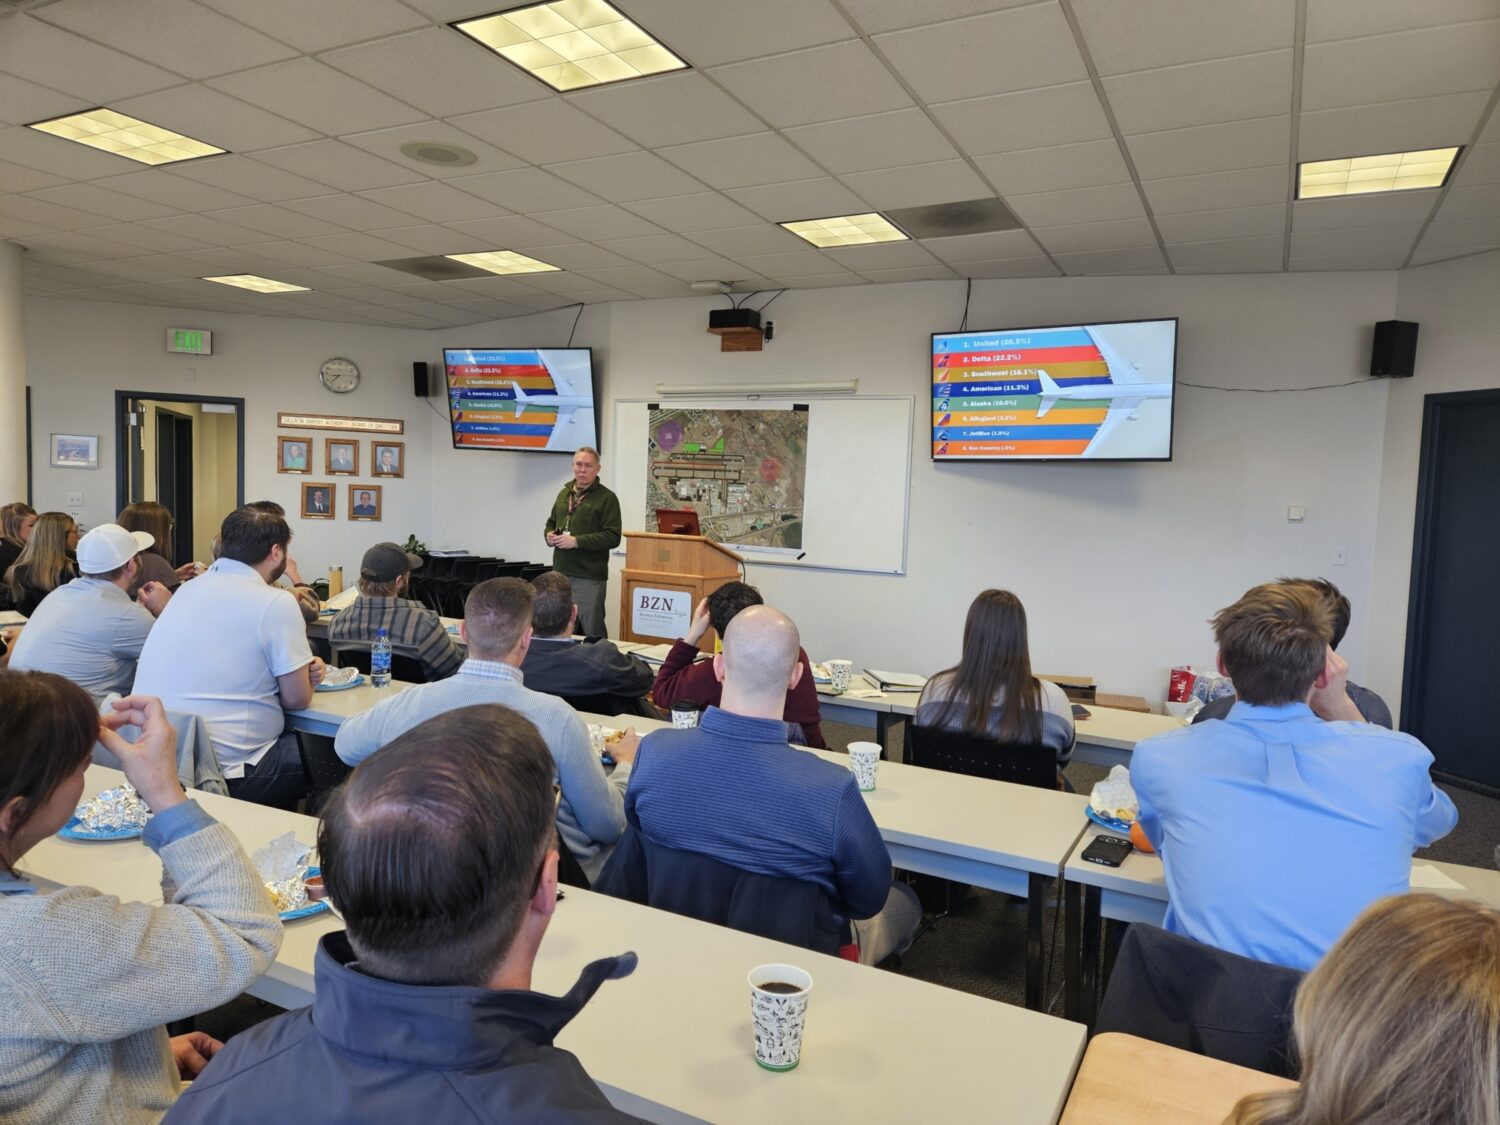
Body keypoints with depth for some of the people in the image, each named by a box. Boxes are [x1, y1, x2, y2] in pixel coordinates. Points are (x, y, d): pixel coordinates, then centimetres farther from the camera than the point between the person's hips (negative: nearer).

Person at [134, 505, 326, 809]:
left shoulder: (189, 588, 11)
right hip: (220, 771, -8)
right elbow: (297, 699, -7)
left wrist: (301, 668, 11)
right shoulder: (276, 604, -13)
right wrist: (304, 679, 15)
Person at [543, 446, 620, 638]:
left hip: (589, 577, -6)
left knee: (593, 632, -1)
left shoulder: (607, 498, -6)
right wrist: (549, 535, 3)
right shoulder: (564, 494, 15)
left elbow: (612, 537, -14)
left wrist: (576, 541, -19)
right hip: (560, 573, 7)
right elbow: (551, 523, 27)